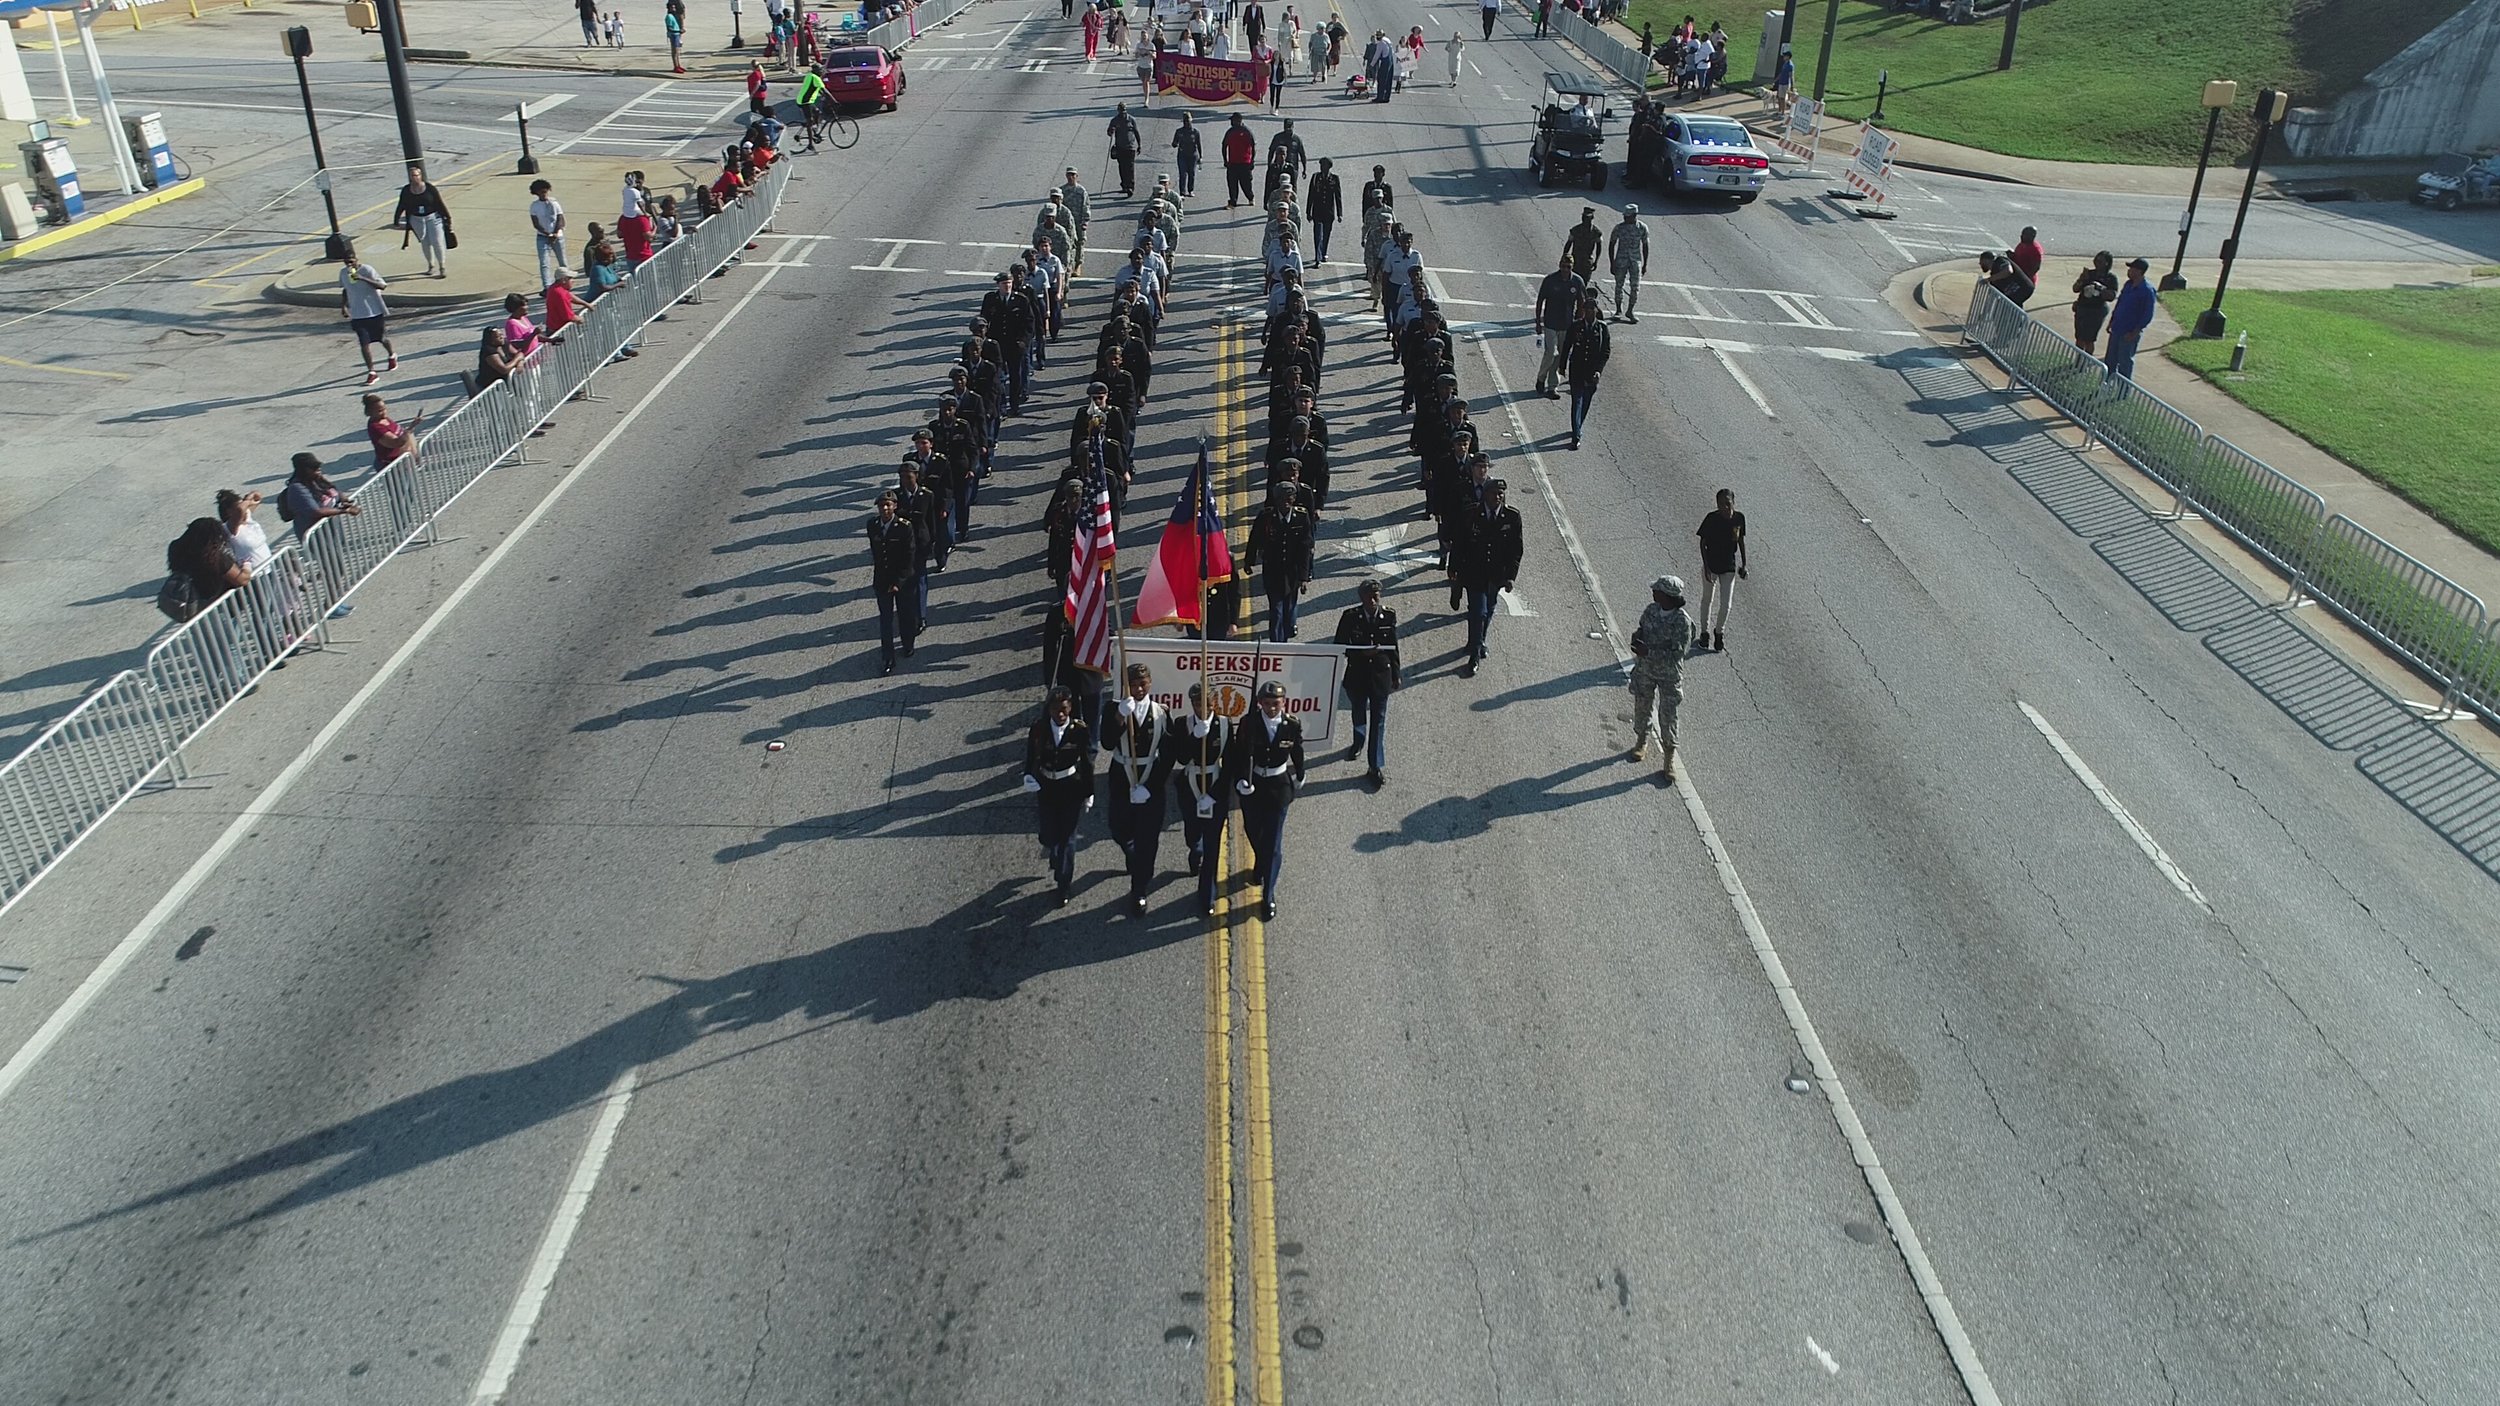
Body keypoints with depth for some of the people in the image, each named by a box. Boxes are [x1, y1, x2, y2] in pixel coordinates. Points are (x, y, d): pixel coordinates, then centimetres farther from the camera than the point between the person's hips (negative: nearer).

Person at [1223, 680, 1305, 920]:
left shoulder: (1292, 726, -13)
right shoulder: (1249, 725, -16)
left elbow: (1297, 754, 2)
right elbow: (1238, 756, -18)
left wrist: (1298, 779, 16)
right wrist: (1240, 781, -34)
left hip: (1278, 787, -1)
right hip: (1251, 785, 2)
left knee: (1273, 842, -2)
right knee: (1254, 832, 25)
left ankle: (1268, 896, 9)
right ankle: (1262, 864, 58)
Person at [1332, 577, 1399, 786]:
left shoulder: (1389, 616, -7)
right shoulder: (1350, 617, -11)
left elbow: (1393, 647, 3)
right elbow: (1340, 646, -7)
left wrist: (1395, 675, 9)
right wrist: (1362, 652, -23)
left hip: (1381, 675, -1)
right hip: (1357, 675, 1)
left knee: (1379, 722, 2)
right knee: (1359, 713, 24)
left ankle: (1377, 767, 7)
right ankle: (1358, 742, 55)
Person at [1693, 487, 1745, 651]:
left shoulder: (1739, 518, -10)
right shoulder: (1711, 519, -19)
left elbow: (1741, 540, 4)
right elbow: (1703, 542, -12)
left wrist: (1744, 564, 6)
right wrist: (1706, 567, -17)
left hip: (1729, 566, 2)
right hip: (1711, 564, -2)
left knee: (1726, 603, 2)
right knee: (1707, 599, 15)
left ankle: (1719, 631, 28)